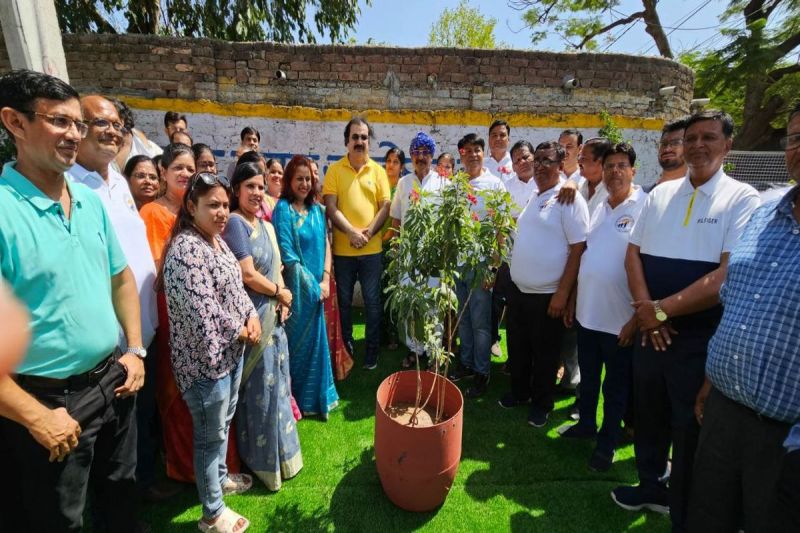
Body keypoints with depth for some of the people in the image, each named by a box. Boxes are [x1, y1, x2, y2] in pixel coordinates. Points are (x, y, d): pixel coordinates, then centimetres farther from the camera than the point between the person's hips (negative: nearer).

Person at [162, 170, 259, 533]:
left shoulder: (218, 241, 7)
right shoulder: (185, 249, -23)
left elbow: (236, 286, 14)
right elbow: (202, 311, -27)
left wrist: (252, 316, -2)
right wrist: (241, 332, -13)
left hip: (231, 351, 9)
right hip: (206, 357, -9)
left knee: (223, 422, 26)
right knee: (210, 434, 9)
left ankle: (220, 477, 50)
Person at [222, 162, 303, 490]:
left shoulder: (266, 226, 12)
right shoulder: (234, 223, -13)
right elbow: (247, 274, -20)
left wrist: (281, 303, -2)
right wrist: (280, 293, -7)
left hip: (274, 315, 8)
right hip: (252, 317, -8)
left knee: (276, 382, 18)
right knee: (259, 388, 5)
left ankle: (280, 451, 38)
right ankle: (264, 462, 25)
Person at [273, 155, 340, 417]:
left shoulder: (317, 209, 8)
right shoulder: (283, 209, -10)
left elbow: (325, 245, 7)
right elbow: (287, 255, -15)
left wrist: (325, 280, -5)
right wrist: (312, 285, -13)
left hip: (317, 289, 5)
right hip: (296, 288, -5)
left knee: (316, 341, 14)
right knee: (298, 343, 7)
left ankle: (315, 395, 34)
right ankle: (296, 399, 28)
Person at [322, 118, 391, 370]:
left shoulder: (378, 171, 6)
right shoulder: (334, 170, 2)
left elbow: (385, 207, 2)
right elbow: (331, 207, -5)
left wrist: (368, 233, -12)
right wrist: (352, 233, -16)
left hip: (372, 249, 1)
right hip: (342, 249, 0)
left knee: (372, 302, 7)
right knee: (344, 302, 12)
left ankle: (372, 351, 23)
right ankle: (345, 348, 30)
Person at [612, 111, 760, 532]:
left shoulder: (742, 199, -6)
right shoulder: (660, 194, 7)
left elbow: (730, 275, -16)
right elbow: (633, 253, 4)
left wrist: (662, 310, -17)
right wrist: (645, 308, -10)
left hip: (700, 338, -4)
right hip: (649, 331, 5)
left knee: (690, 431, 9)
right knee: (649, 416, 20)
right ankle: (650, 487, 45)